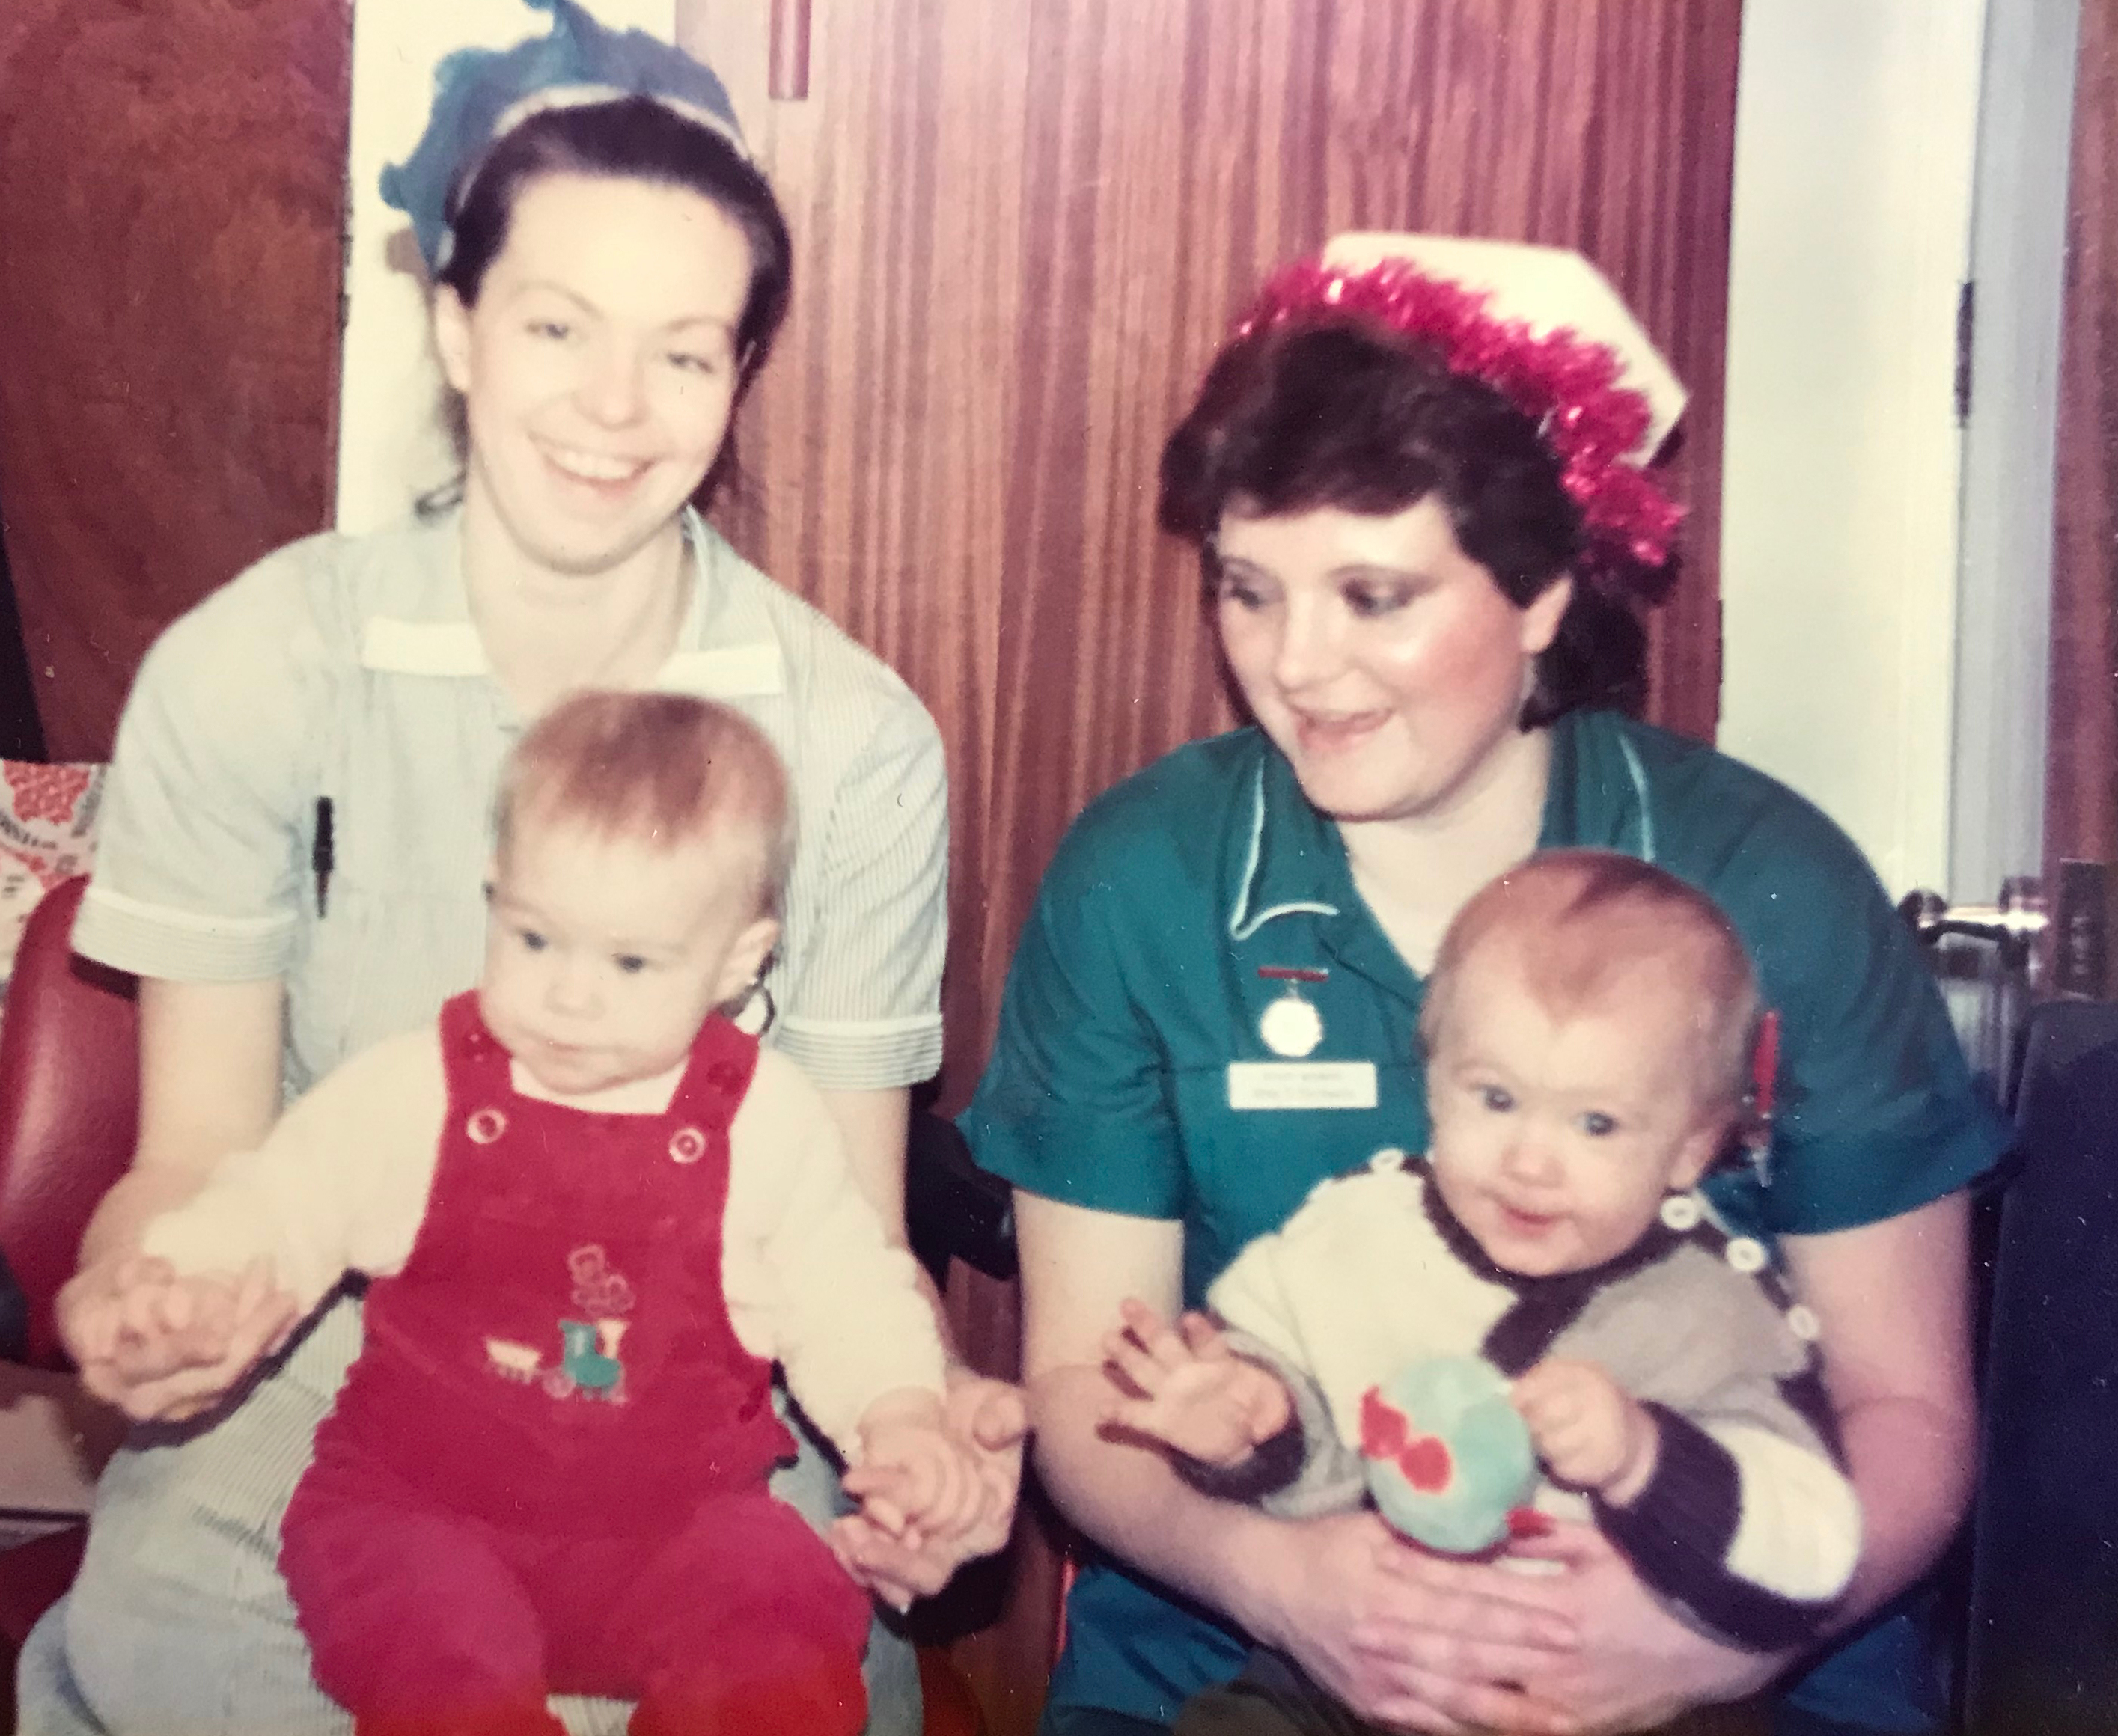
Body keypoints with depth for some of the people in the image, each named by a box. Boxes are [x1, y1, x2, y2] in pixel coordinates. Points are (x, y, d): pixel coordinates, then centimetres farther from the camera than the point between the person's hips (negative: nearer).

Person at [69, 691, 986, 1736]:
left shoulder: (766, 1121, 0)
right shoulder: (414, 1090, -1)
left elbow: (842, 1288, 5)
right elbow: (282, 1203, 1)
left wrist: (898, 1417, -12)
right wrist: (174, 1283, -19)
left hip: (671, 1526, 1)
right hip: (422, 1510, 0)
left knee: (788, 1630, -25)